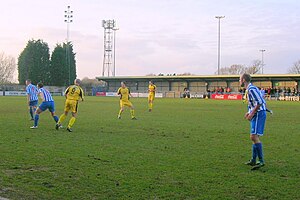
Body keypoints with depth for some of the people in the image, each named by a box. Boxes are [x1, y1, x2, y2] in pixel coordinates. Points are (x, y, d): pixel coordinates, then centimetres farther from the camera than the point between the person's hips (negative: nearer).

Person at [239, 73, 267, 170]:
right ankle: (253, 160, 19)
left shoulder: (251, 89, -15)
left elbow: (260, 103, -21)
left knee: (254, 136, -15)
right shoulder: (249, 89, 17)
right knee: (254, 137, 13)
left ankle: (261, 161, -14)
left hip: (259, 114, -11)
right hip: (256, 114, 11)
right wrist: (250, 112, 17)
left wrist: (252, 114, -16)